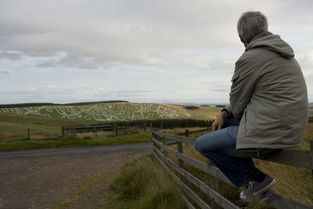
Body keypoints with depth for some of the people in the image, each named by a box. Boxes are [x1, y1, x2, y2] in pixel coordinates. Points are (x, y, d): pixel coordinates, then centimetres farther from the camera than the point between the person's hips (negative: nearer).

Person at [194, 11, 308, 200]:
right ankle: (248, 180, 22)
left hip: (267, 133, -9)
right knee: (224, 123, 25)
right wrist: (224, 113, 11)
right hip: (287, 130, 10)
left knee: (202, 145, 5)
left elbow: (237, 103, -6)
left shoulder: (249, 59, -15)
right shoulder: (282, 55, 15)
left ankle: (257, 179, 9)